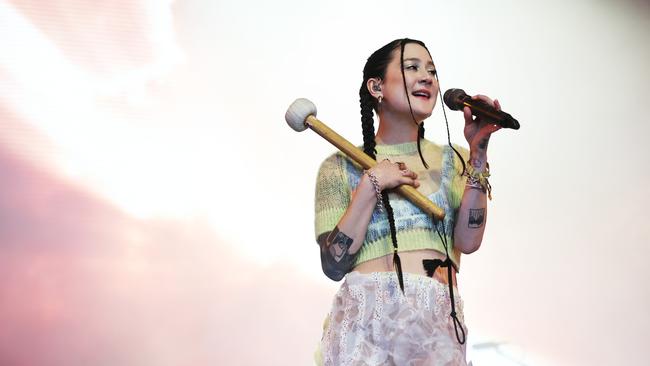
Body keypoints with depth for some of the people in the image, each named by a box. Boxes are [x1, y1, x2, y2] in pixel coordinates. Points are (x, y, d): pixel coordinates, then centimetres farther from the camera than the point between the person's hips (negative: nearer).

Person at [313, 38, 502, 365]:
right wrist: (371, 185, -9)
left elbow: (467, 240, -5)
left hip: (440, 321, 2)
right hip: (365, 318, -2)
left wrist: (478, 151, -7)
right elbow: (334, 264, -4)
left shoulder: (453, 161, 10)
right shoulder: (341, 167, 4)